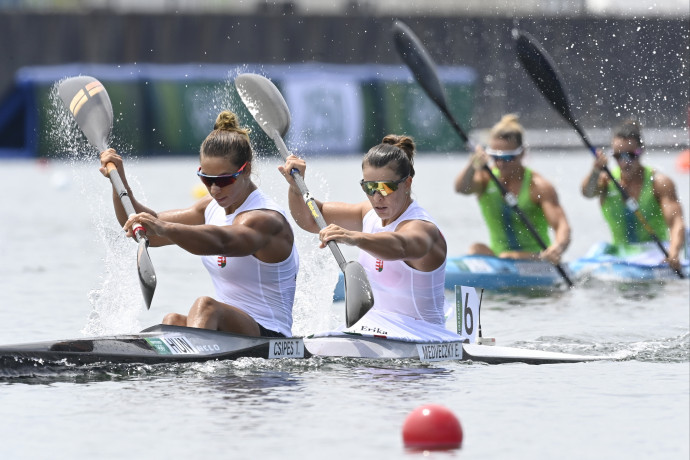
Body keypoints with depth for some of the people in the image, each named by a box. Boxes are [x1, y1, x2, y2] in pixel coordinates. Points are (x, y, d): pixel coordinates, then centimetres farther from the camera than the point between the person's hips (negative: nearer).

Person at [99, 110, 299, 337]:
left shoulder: (264, 219, -15)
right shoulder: (213, 207, 13)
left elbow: (220, 241, -38)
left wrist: (165, 229, -55)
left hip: (269, 338, -8)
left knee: (206, 306, -36)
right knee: (173, 321, -23)